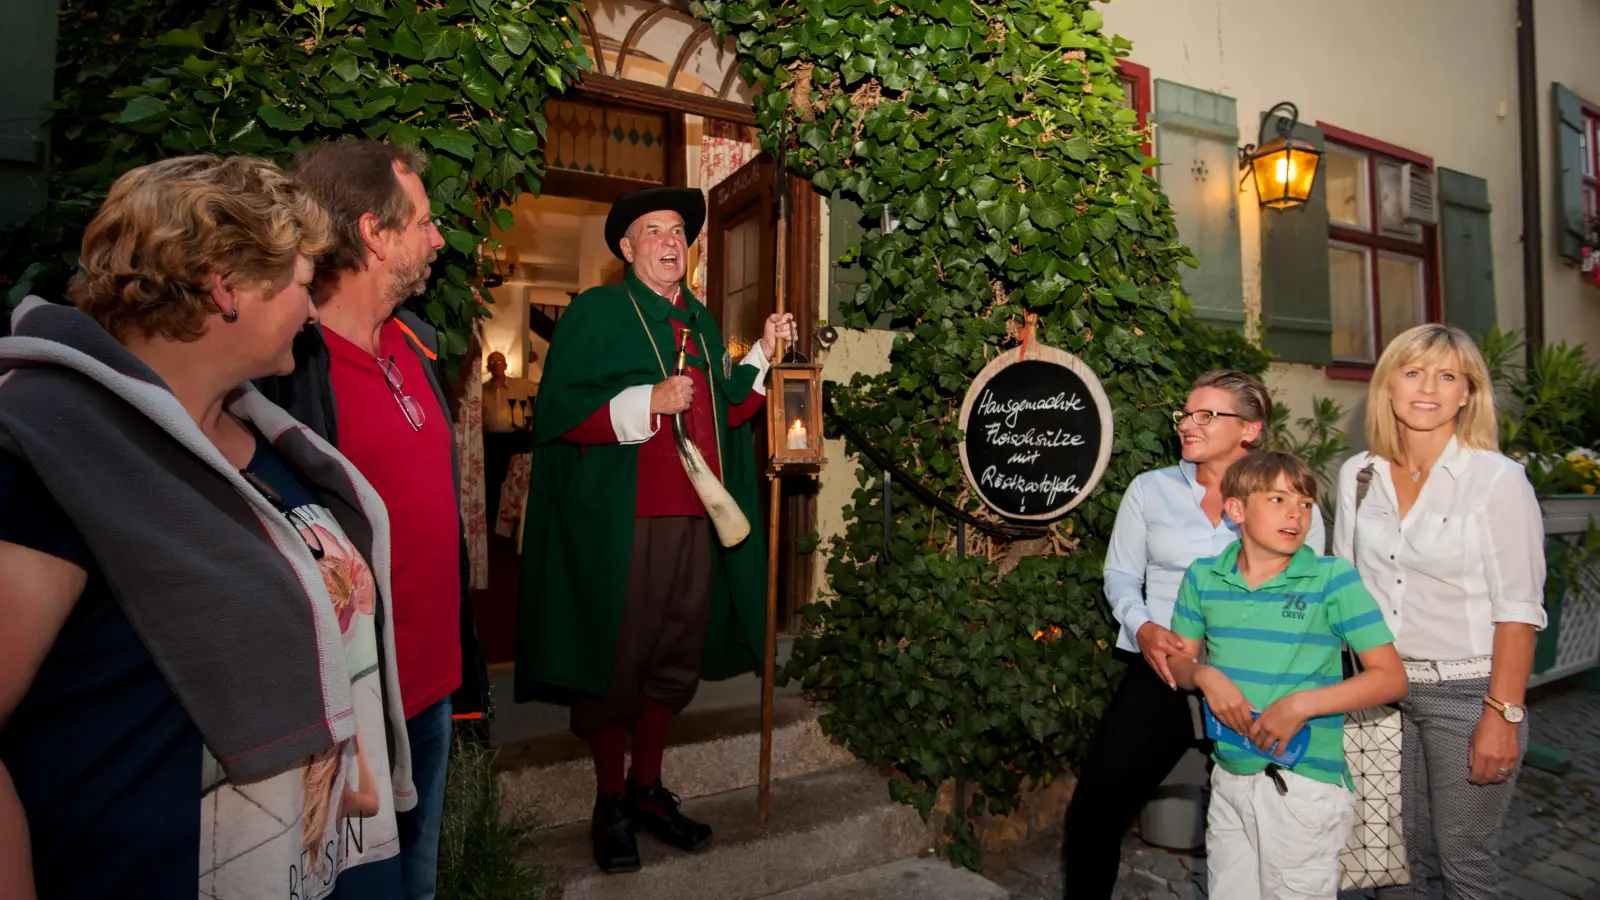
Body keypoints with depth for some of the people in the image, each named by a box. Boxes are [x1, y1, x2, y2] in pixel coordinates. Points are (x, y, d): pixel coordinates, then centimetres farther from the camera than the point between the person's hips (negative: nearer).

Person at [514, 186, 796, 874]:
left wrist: (764, 354, 9)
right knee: (616, 663, 4)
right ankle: (610, 804, 23)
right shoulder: (596, 312, -2)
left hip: (694, 519, 6)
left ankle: (648, 790, 30)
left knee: (674, 661, 13)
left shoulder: (702, 323, 17)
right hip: (619, 520, -6)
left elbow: (725, 413, 19)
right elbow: (558, 411, -10)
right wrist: (648, 401, -18)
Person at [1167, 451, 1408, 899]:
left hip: (1304, 786, -3)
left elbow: (1391, 678, -7)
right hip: (1228, 779, 3)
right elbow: (1180, 661, 10)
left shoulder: (1333, 579, -8)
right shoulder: (1202, 577, 1)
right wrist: (1206, 676, -12)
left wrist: (1301, 704, -18)